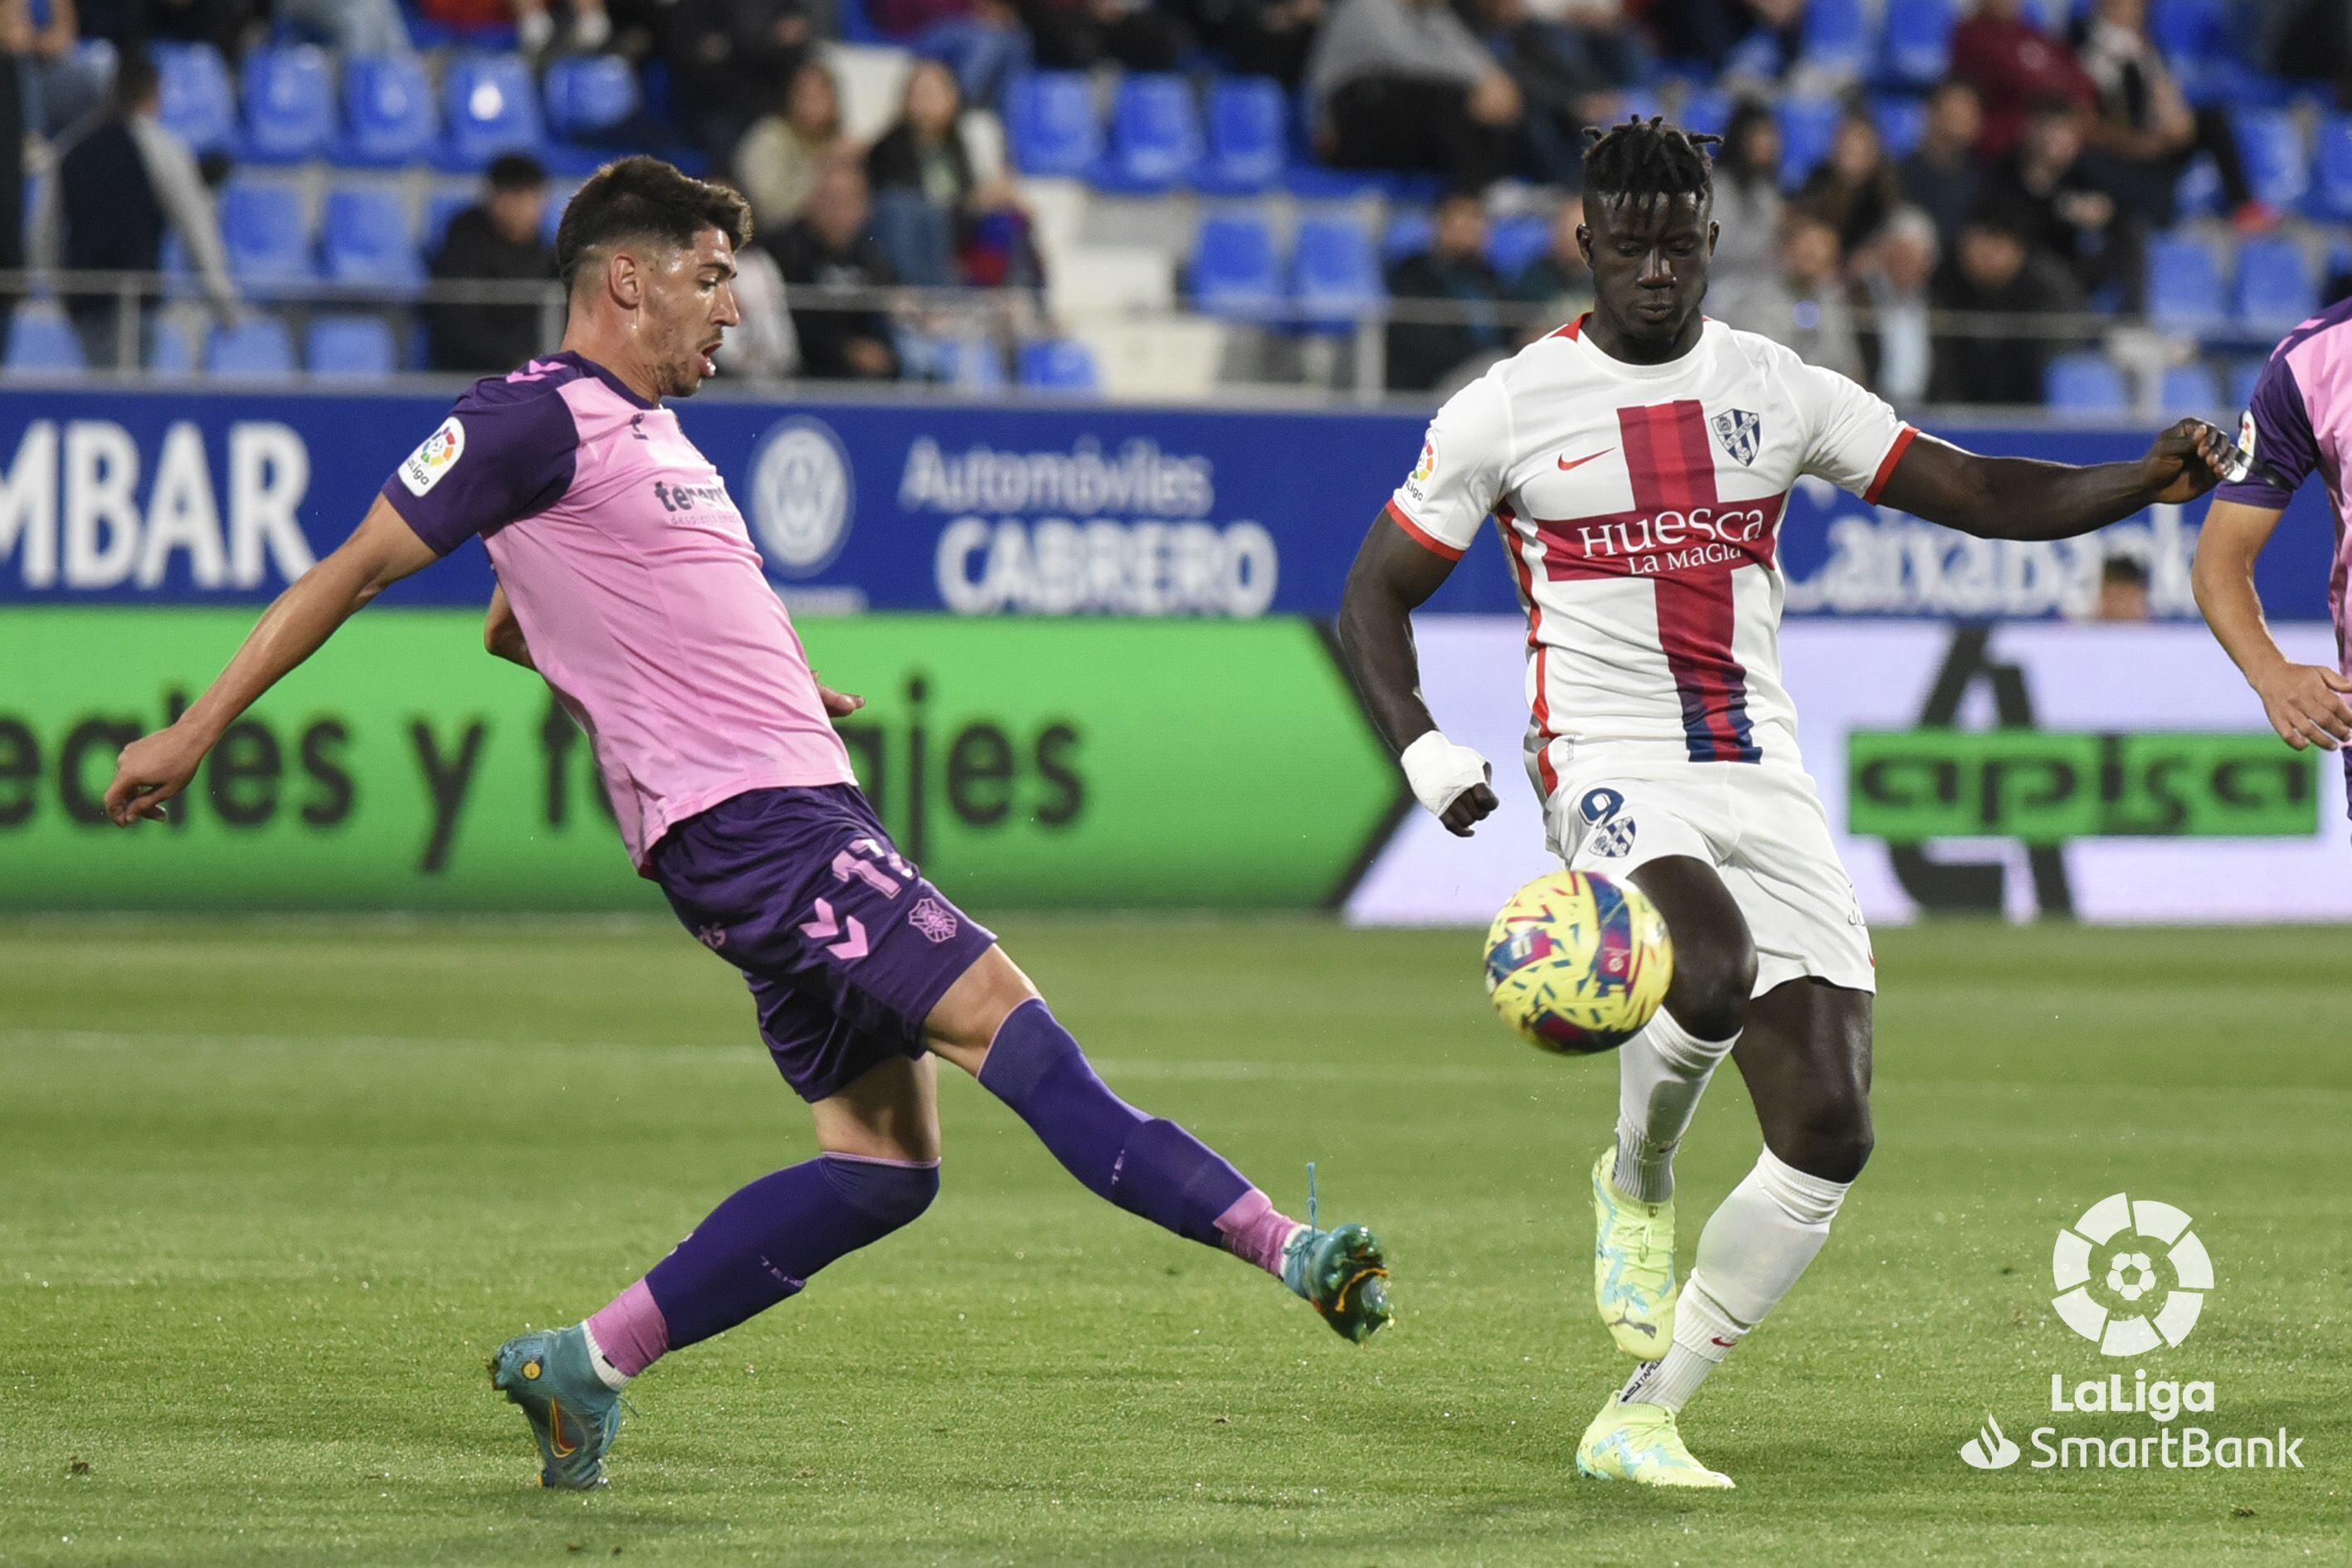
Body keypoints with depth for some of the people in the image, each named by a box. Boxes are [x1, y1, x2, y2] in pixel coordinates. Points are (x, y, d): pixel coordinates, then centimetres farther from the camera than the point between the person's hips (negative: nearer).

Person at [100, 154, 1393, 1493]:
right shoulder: (537, 419, -6)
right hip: (744, 817, -10)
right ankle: (1276, 1243, -24)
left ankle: (591, 1364, 8)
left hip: (802, 808, 10)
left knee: (885, 1160, 6)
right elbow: (355, 572, -4)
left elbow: (516, 629, 33)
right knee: (1004, 1018, -18)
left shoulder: (647, 431, 22)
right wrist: (198, 732, -5)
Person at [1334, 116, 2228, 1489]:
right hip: (1615, 770, -4)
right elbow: (1375, 597, 7)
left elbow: (1979, 494, 8)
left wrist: (2146, 484, -8)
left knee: (1829, 1136, -6)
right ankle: (1637, 1181, -3)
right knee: (1712, 973, -37)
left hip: (1763, 780, 4)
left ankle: (1641, 1420, 7)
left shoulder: (1777, 389, 8)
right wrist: (1423, 749, -11)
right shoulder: (1509, 408, 0)